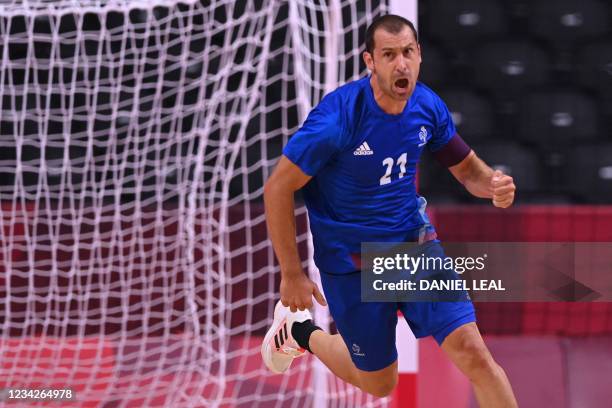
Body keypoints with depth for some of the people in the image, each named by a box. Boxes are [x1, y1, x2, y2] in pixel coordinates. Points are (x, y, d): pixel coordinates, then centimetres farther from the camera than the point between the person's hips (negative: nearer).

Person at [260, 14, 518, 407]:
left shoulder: (428, 106, -8)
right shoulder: (338, 117, -25)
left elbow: (466, 167, 8)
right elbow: (278, 189, -18)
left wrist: (493, 183, -17)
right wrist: (292, 275, -15)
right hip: (353, 262, -4)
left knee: (472, 353, -12)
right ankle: (300, 332, 39)